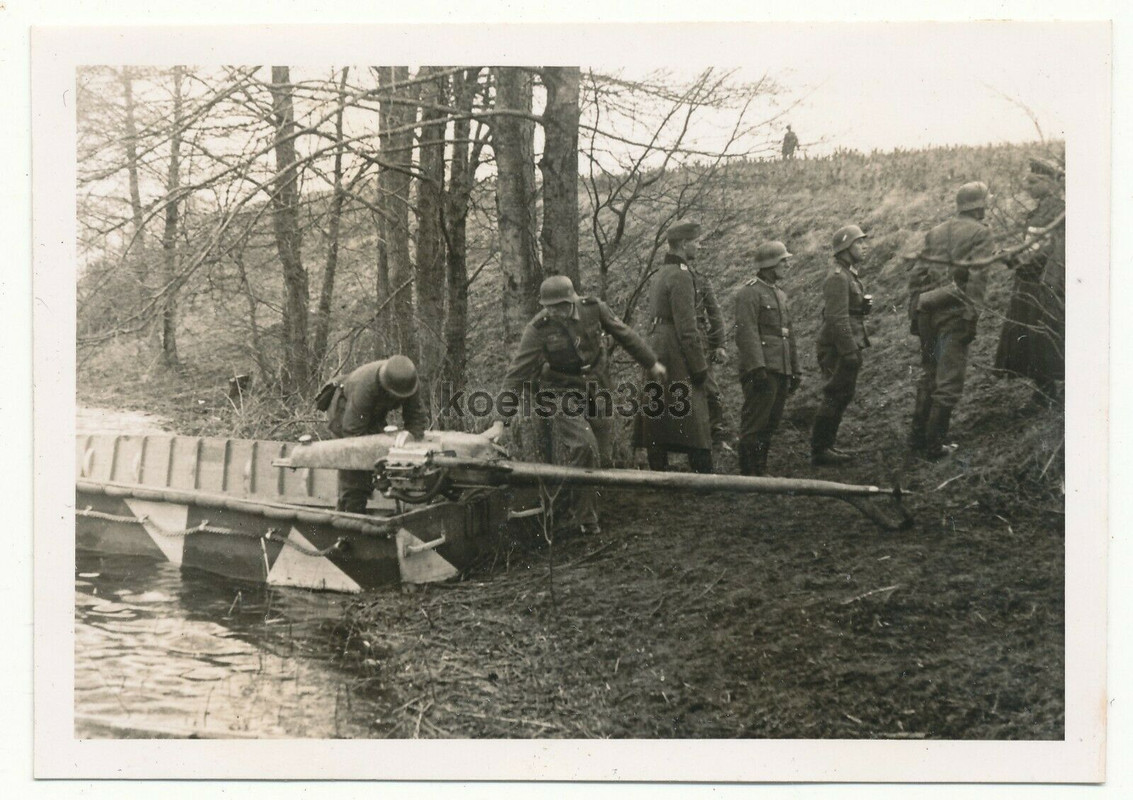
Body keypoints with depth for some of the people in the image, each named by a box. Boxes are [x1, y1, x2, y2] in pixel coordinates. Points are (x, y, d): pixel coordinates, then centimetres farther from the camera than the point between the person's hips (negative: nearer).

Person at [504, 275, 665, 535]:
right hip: (563, 394, -4)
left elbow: (626, 335, 8)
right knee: (583, 447, -23)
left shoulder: (594, 309, -8)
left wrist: (651, 362, 18)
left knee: (602, 457, 5)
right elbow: (517, 375, -17)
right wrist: (502, 420, -23)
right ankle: (587, 520, -7)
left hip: (598, 391, 4)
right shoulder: (538, 329, -17)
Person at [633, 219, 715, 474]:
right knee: (694, 422, -7)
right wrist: (700, 366, -15)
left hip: (656, 350, 10)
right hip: (677, 355, -10)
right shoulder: (681, 276, -13)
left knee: (658, 425, 8)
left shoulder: (660, 274, 17)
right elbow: (686, 327, -18)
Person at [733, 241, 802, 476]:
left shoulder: (780, 294, 20)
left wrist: (795, 369, 20)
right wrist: (758, 368, -24)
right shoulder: (749, 293, -8)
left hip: (781, 370, 9)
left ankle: (760, 469, 19)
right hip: (762, 370, -9)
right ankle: (748, 472, -3)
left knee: (771, 424, 11)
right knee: (755, 424, -7)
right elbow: (747, 333, -17)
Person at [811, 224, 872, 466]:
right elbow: (837, 318, -22)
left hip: (846, 348, 10)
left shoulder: (849, 275, 17)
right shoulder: (837, 277, -16)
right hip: (839, 349, -10)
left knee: (841, 397, 14)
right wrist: (849, 351, -23)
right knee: (836, 398, -6)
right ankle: (820, 450, 0)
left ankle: (826, 446, 22)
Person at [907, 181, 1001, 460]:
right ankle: (934, 445, 3)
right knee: (949, 381, 1)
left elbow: (916, 274, 12)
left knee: (929, 376, 18)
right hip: (954, 316, -6)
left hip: (928, 313, 6)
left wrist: (914, 312, 15)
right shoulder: (980, 234, -4)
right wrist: (971, 317, -16)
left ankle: (917, 437, 23)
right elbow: (976, 279, -15)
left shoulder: (936, 232, 14)